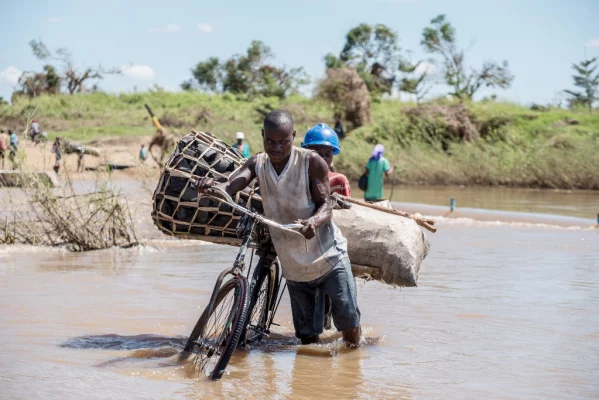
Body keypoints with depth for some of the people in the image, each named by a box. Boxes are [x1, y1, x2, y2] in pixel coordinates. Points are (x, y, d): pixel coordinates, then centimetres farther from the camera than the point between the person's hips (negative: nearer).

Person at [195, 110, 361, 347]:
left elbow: (326, 205, -14)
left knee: (348, 320, -7)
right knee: (306, 338, 9)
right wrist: (211, 186, -42)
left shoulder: (311, 162, -12)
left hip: (329, 257, -3)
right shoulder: (257, 164, -2)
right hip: (293, 266, 4)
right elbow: (229, 187, -18)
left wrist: (313, 221, -38)